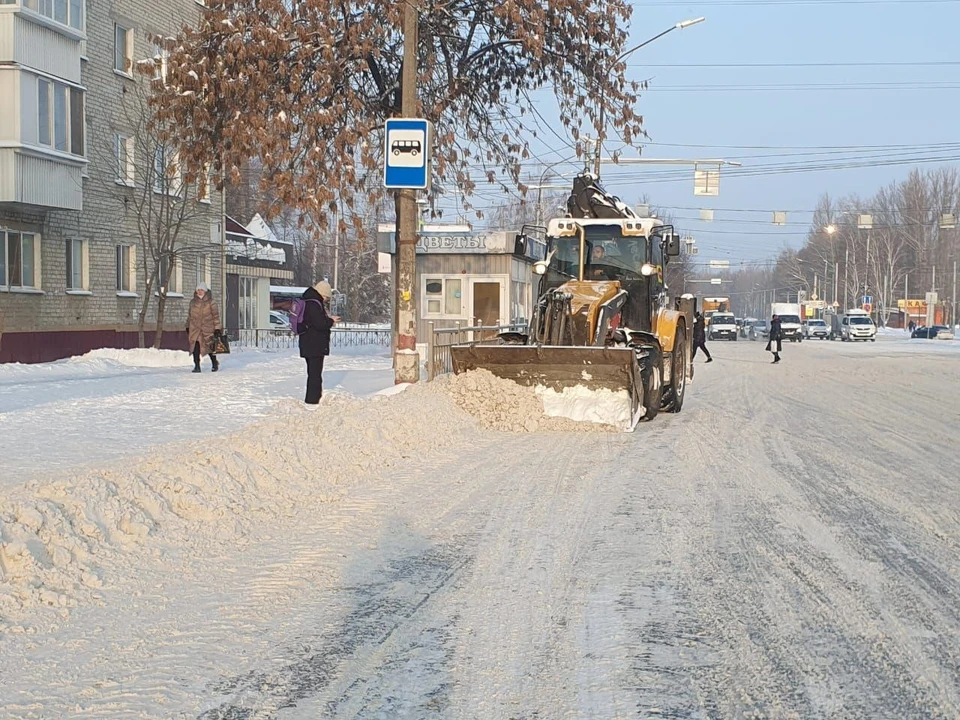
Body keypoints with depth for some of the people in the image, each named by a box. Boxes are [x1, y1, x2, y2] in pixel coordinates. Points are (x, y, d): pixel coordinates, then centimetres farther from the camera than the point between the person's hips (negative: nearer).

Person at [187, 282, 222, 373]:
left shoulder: (210, 302, -2)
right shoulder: (193, 302, 9)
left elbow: (216, 316, -1)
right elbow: (189, 315, 18)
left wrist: (217, 328, -5)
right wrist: (188, 327, 18)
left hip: (208, 328, -2)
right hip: (195, 328, 2)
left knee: (210, 347, 4)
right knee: (195, 346, -10)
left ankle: (215, 363, 27)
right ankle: (197, 366, -5)